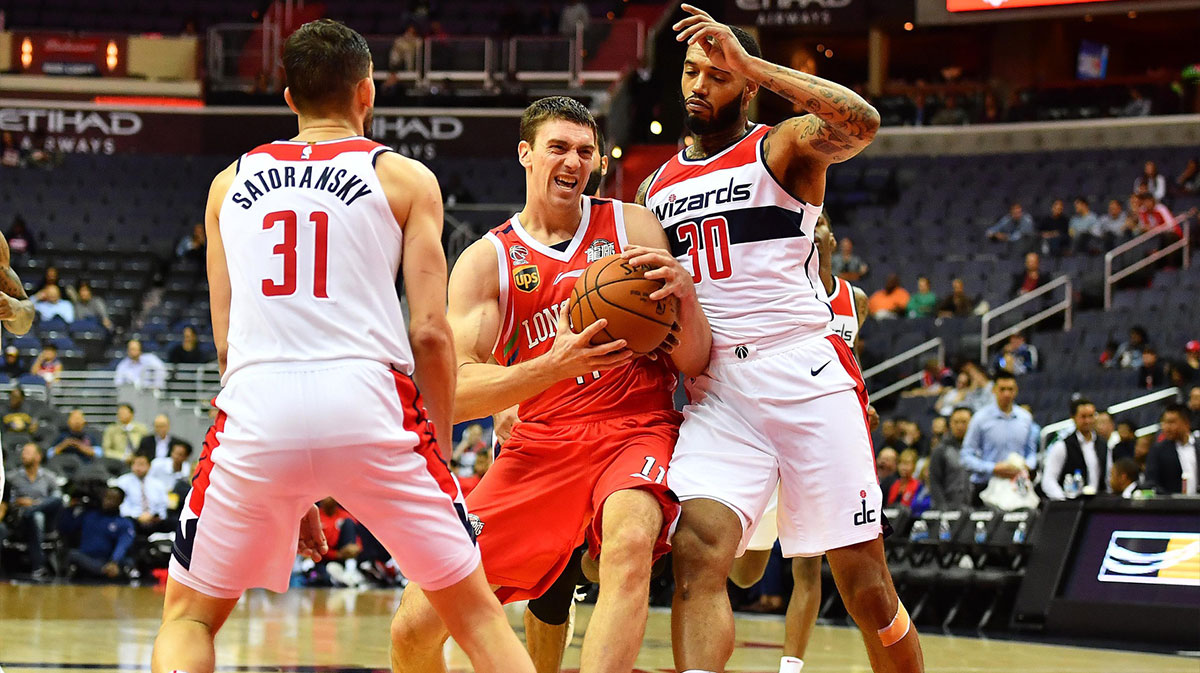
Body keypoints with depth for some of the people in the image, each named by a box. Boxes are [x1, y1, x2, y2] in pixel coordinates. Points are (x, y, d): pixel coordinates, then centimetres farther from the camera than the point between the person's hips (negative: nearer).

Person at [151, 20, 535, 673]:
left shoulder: (231, 184, 19)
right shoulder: (404, 178, 11)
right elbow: (430, 333, 2)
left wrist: (285, 490, 24)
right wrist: (440, 445, 15)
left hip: (259, 411, 2)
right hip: (368, 406, -1)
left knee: (189, 617, 17)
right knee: (476, 613, 12)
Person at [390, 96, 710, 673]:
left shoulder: (632, 227, 5)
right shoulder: (486, 261, 3)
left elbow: (693, 364, 2)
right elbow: (453, 397, -9)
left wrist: (684, 294, -20)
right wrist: (553, 367, -26)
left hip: (635, 431, -1)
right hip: (538, 446, 1)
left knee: (629, 546, -38)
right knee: (415, 626, -7)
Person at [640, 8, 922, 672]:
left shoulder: (783, 147, 3)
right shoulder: (656, 188, 18)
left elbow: (860, 125, -20)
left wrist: (751, 63, -22)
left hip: (806, 376, -3)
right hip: (715, 392, 3)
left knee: (865, 584, 0)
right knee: (697, 552, -22)